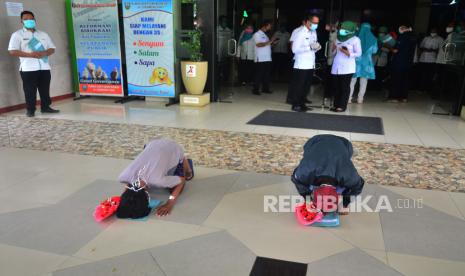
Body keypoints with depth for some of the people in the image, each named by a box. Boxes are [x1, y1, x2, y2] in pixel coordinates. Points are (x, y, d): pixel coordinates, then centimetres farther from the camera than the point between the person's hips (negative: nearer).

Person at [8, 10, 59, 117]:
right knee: (30, 90, -1)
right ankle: (30, 109, 6)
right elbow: (13, 51, -7)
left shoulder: (43, 34, 17)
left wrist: (44, 53, -10)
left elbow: (52, 49, 12)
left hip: (44, 67, 4)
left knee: (45, 89, 8)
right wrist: (30, 54, -18)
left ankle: (45, 107, 18)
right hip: (28, 68, -4)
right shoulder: (17, 34, 3)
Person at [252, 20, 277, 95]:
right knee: (259, 75, -5)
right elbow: (258, 44, -19)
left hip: (267, 59, 8)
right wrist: (269, 42, -18)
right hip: (260, 59, -8)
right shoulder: (257, 34, -6)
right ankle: (255, 89, 0)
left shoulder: (265, 35, 21)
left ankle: (265, 88, 16)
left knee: (267, 75, 8)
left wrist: (272, 42, 8)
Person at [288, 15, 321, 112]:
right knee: (298, 86, 0)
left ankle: (302, 103, 21)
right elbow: (295, 49, -17)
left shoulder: (314, 33, 13)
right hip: (301, 65, -7)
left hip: (311, 65, 7)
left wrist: (317, 47, -3)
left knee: (307, 86, 10)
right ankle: (295, 105, 10)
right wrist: (309, 47, -22)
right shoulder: (300, 33, -11)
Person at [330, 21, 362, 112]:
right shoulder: (338, 38, 15)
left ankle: (342, 106, -1)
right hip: (336, 67, 5)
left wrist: (348, 53, -17)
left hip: (347, 68, -5)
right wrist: (333, 49, -3)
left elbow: (358, 53, -3)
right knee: (336, 87, 5)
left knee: (345, 87, -3)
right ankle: (336, 104, 12)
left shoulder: (355, 39, 0)